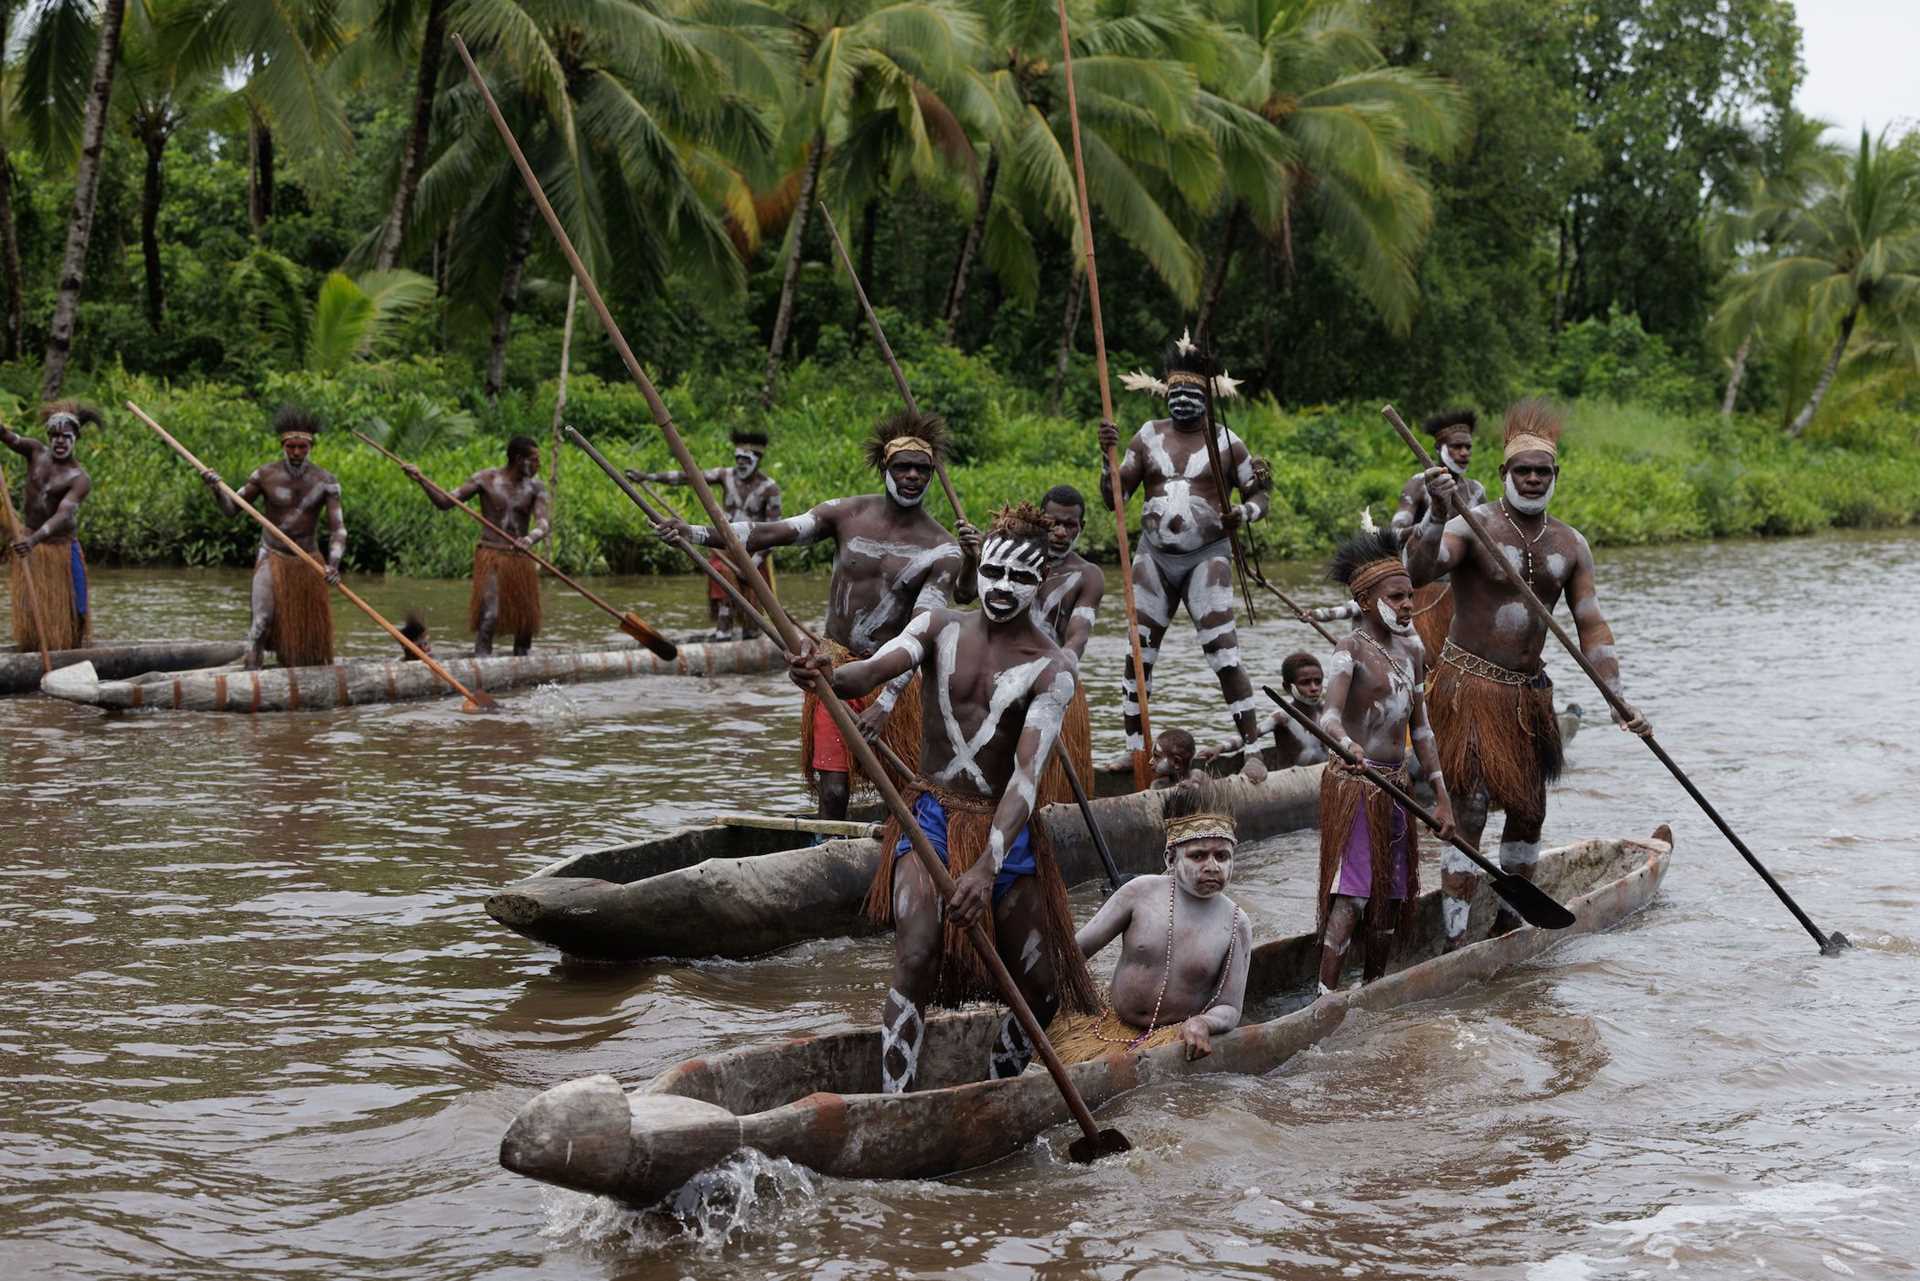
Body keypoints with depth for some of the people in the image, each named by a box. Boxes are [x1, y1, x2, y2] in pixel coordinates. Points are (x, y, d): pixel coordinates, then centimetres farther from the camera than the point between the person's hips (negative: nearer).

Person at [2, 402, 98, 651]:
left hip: (60, 547, -4)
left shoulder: (79, 479, -17)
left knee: (66, 610, 0)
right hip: (27, 541, 4)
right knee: (29, 608, 7)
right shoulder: (36, 452, -2)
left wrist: (35, 539, -47)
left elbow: (63, 515, -30)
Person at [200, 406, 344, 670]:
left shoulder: (325, 482, -8)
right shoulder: (265, 475, -8)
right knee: (263, 622, -19)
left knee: (308, 630, 8)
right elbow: (231, 508, 0)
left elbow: (337, 529, -12)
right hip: (272, 559, -2)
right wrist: (215, 487, -21)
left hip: (308, 562, 2)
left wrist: (334, 563, -29)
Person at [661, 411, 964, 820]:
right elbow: (772, 533, -11)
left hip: (891, 675, -1)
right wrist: (696, 533, -25)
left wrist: (886, 702, -30)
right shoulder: (847, 514, 0)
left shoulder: (943, 551, -8)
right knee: (832, 792, -5)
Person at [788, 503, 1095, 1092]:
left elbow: (1027, 775, -21)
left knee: (1039, 989, 4)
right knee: (915, 961, -20)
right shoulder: (939, 628, 0)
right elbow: (871, 672, -20)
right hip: (932, 818, 0)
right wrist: (826, 674, -46)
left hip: (1004, 830, 0)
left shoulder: (1051, 668, -9)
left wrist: (987, 867, -33)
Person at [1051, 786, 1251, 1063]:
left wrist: (1202, 1023, -26)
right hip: (1112, 1026, 1)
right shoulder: (1141, 892, -4)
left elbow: (1230, 1008, -3)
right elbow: (1075, 949, -2)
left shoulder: (1236, 925, -4)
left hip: (1177, 1033, -1)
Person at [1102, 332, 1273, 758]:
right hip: (1154, 555, 3)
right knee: (1138, 653, 1)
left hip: (1207, 557, -3)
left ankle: (1251, 737, -11)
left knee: (1222, 651, -15)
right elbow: (1113, 498, 10)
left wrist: (1243, 514, -13)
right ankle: (1135, 747, 8)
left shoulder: (1226, 443, 3)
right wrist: (1109, 455, -6)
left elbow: (1260, 495, 9)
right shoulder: (1149, 437, 10)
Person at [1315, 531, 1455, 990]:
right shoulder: (1351, 648, -11)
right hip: (1354, 784, -7)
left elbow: (1420, 729, 17)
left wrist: (1442, 797, 13)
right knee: (1351, 897, -14)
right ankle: (1326, 1000, -14)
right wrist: (1347, 744, -49)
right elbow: (1330, 715, -26)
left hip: (1396, 784, 7)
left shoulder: (1412, 651, 12)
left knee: (1392, 896, 9)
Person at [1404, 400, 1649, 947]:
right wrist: (1437, 514, -44)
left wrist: (1617, 699, -2)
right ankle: (1456, 941, -14)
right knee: (1470, 811, -13)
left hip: (1529, 692, 6)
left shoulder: (1570, 545, 7)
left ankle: (1509, 924, 29)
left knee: (1528, 811, 12)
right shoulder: (1473, 526, -10)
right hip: (1468, 687, -6)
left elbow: (1591, 625, 7)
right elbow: (1418, 573, -27)